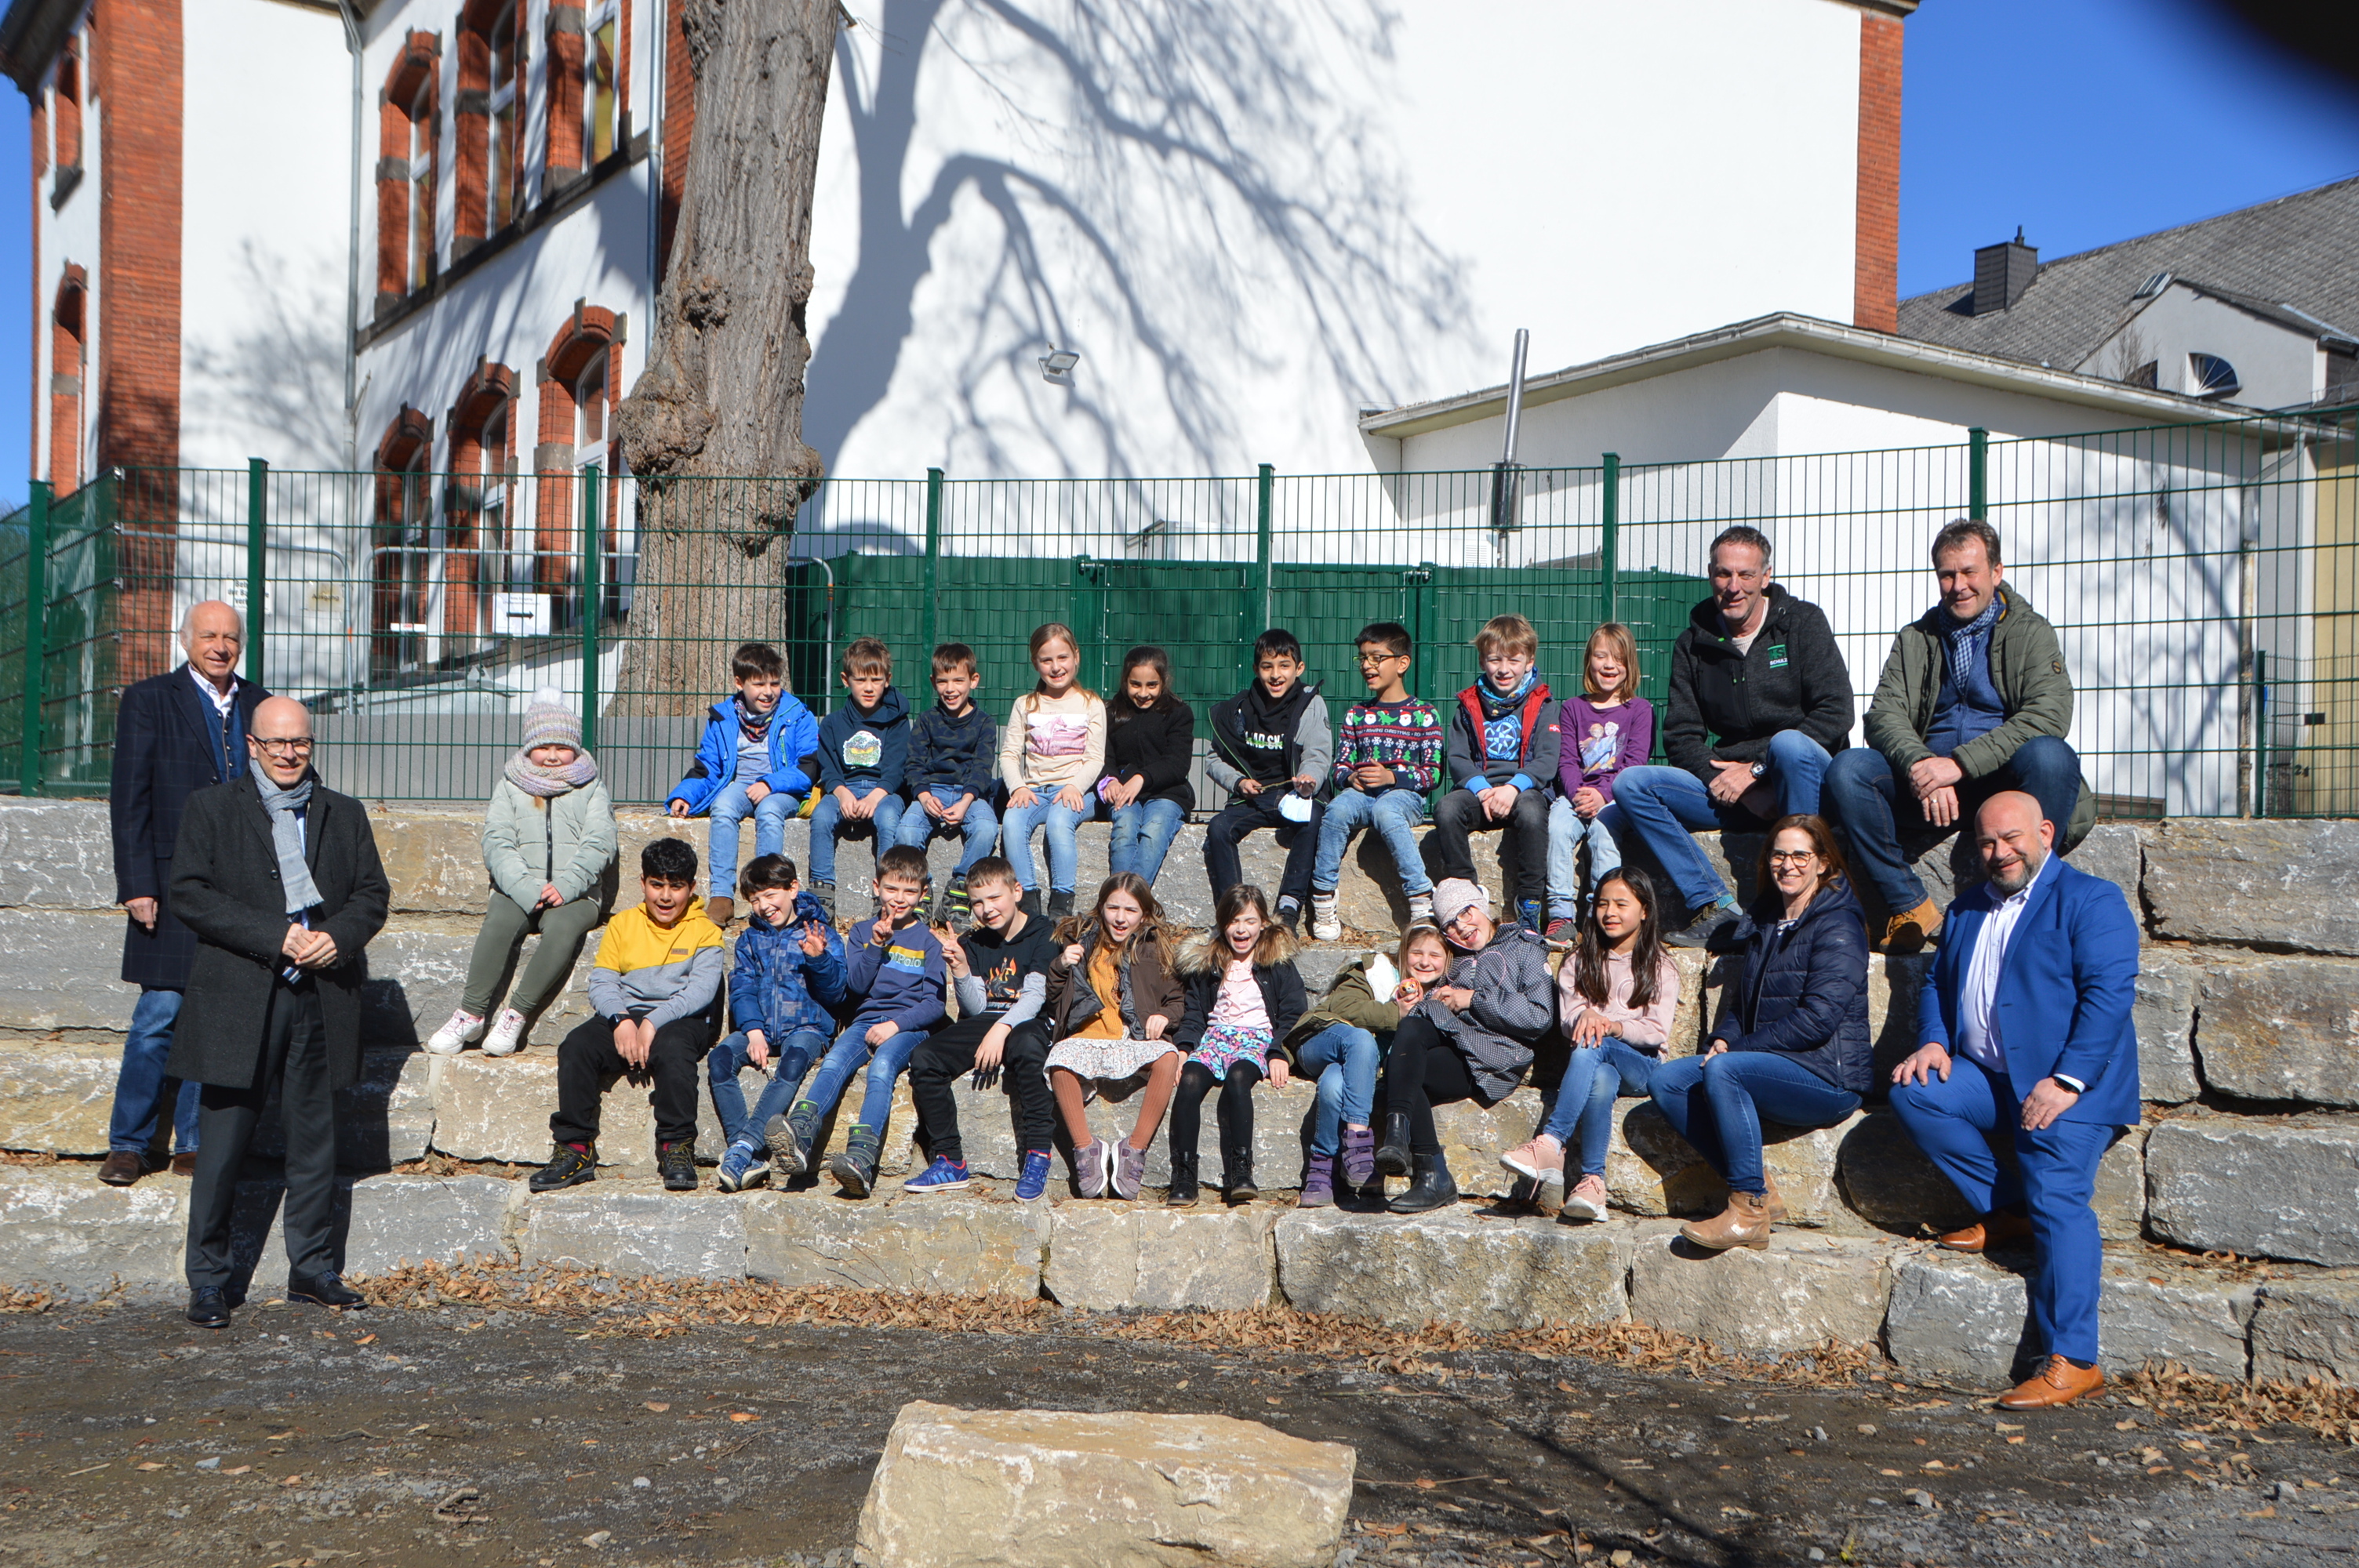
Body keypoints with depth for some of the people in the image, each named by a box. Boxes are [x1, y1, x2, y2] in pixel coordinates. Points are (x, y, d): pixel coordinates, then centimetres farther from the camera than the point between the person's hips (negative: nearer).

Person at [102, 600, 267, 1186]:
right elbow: (129, 800, -4)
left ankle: (193, 1145, 17)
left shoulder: (257, 704, 11)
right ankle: (128, 1145, 10)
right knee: (160, 1016, -4)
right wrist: (136, 886, -10)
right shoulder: (148, 700, 0)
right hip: (174, 885, -3)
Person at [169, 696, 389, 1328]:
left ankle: (313, 1269, 21)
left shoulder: (345, 814, 14)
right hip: (238, 1002, -3)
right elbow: (191, 893, -6)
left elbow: (373, 893, 11)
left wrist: (337, 937, -10)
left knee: (315, 1141, 9)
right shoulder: (210, 809, 4)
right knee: (222, 1148, 0)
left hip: (320, 999, 3)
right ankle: (208, 1282, 11)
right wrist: (277, 938, -15)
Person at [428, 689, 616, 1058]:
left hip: (577, 891, -1)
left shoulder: (591, 787, 14)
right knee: (500, 921, -32)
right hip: (518, 887, 1)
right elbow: (497, 843, 1)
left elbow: (598, 844, 1)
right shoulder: (510, 786, 14)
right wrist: (528, 889, -17)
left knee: (563, 926, -34)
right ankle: (471, 1014, -24)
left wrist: (564, 886, -17)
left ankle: (518, 1015, -25)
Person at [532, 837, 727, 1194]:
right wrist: (620, 1020, -16)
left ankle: (677, 1148, -27)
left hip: (680, 1020, -3)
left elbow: (701, 990, -8)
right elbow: (601, 982, 6)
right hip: (624, 1016, 3)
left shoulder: (705, 932, 7)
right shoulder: (622, 924, 17)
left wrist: (654, 1022, -23)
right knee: (576, 1047, -26)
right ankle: (575, 1150, -19)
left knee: (671, 1048, -38)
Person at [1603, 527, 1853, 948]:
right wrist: (1725, 781, -14)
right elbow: (1681, 736, 5)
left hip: (1806, 782, -4)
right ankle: (1714, 908, -23)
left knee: (1788, 743, -38)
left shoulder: (1802, 622, -1)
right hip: (1731, 789, 4)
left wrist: (1755, 769, -15)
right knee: (1631, 784, -15)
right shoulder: (1694, 642, 9)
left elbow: (1835, 716, -10)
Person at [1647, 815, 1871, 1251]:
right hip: (1775, 1070, 8)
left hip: (1828, 1077, -8)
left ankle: (1750, 1211, -26)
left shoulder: (1838, 926, -8)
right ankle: (1759, 1189, -13)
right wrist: (1724, 1039, 0)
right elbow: (1742, 1002, 23)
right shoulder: (1766, 923, 18)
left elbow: (1818, 1019, -18)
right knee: (1667, 1079, -10)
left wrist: (1737, 1049, -15)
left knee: (1723, 1070, -32)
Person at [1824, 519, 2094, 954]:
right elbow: (1885, 714, 2)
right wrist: (1921, 765, -21)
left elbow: (2049, 714, -11)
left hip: (2005, 784, -3)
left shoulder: (2030, 632, 6)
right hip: (1928, 785, 3)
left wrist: (1960, 764, -22)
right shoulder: (1916, 638, 17)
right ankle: (1911, 909, -18)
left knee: (2051, 756, -34)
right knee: (1846, 771, -22)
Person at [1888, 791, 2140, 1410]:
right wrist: (1934, 1041, 0)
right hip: (1988, 1079, 7)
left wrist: (2065, 1082, -22)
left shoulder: (2090, 900, -3)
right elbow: (1937, 980, 23)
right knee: (1913, 1094, -18)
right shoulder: (1968, 910, 20)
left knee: (2058, 1200, -20)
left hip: (2068, 1087, -7)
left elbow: (2110, 993, -13)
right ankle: (2005, 1212, -3)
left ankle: (2073, 1362, -20)